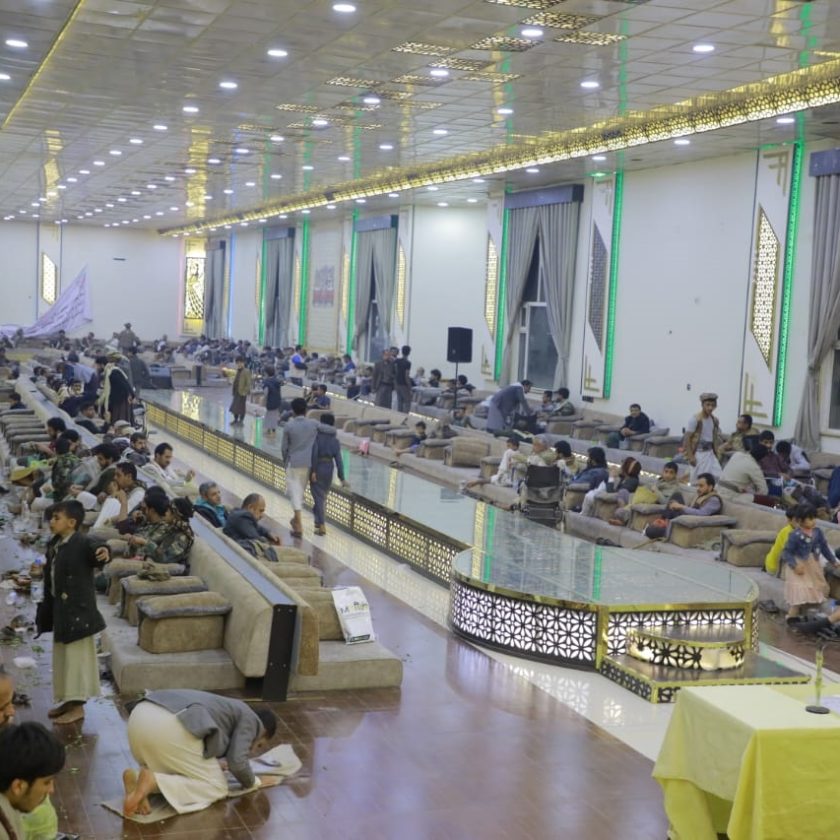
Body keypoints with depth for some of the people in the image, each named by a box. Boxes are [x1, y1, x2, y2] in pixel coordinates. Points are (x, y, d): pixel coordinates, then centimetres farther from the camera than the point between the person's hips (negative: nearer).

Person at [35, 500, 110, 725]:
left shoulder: (82, 543, -17)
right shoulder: (54, 545, 8)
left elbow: (94, 547, -40)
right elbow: (50, 579, 15)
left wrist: (103, 551, -65)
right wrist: (45, 611, 19)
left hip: (78, 611, -9)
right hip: (60, 610, 9)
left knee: (77, 657, 1)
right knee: (62, 657, 18)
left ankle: (77, 706, 10)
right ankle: (67, 700, 32)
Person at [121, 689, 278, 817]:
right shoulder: (249, 719, 14)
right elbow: (237, 762, 3)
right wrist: (252, 782, 22)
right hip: (170, 726, -9)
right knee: (216, 787, 4)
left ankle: (137, 778, -2)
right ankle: (153, 782, -17)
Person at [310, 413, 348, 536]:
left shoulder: (317, 435, -7)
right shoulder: (335, 440, 4)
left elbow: (314, 453, -18)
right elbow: (338, 460, 0)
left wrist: (313, 470, -16)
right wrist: (342, 478, 1)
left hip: (317, 468, -4)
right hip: (329, 469, 4)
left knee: (318, 497, -3)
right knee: (323, 496, 21)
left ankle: (321, 525, -12)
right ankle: (318, 520, 35)